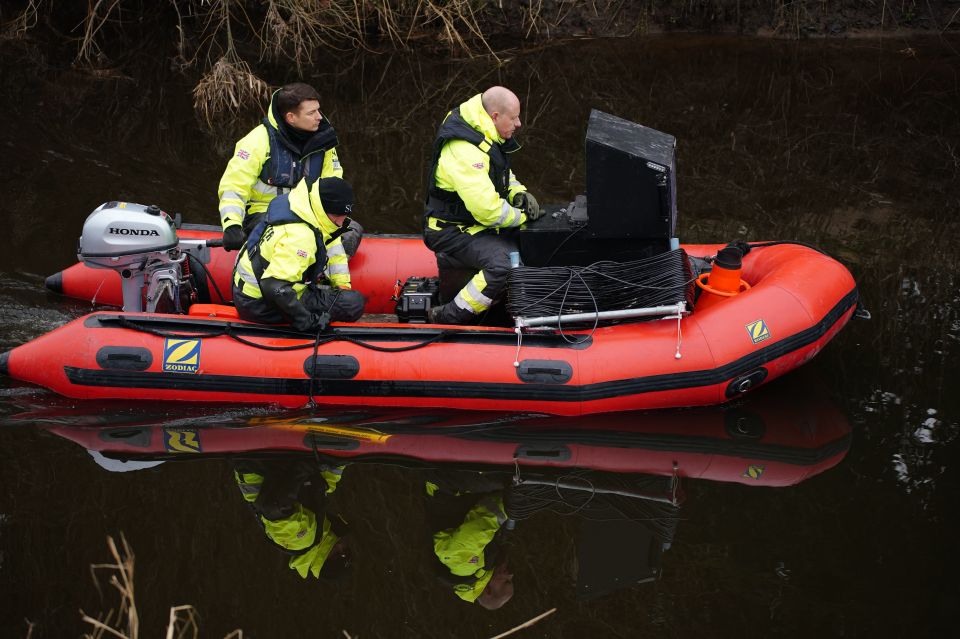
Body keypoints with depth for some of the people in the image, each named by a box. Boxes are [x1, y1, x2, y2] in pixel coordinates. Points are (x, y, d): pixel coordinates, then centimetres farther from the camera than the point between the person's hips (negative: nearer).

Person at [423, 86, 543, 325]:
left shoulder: (487, 138, 4)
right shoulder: (464, 153, -28)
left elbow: (503, 175, 24)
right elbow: (489, 210, -30)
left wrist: (519, 193, 3)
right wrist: (523, 215, -13)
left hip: (478, 223, 10)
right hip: (453, 231, -10)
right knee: (505, 263, -31)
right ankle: (445, 319, -21)